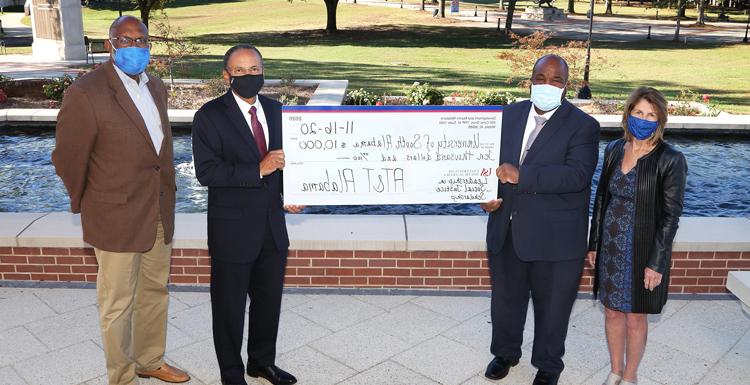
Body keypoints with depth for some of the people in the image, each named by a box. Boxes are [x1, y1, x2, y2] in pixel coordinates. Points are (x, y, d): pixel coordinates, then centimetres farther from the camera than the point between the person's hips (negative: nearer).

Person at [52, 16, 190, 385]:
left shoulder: (155, 86, 7)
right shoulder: (86, 92, -16)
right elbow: (68, 157, -9)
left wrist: (166, 195, 15)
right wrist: (85, 204, 2)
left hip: (159, 213, 7)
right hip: (117, 217, -7)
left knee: (155, 292, 19)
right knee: (118, 305, 7)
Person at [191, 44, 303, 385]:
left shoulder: (274, 110, 6)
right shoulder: (210, 115, -11)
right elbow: (206, 171, -20)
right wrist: (258, 170, -26)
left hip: (272, 225, 6)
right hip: (233, 229, -5)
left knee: (269, 299, 18)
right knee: (230, 306, 10)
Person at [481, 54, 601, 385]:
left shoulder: (583, 126, -11)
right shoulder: (510, 114, 5)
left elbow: (577, 174, -25)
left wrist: (521, 176, -32)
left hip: (554, 237, -4)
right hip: (507, 230, 4)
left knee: (552, 305, 13)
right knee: (506, 296, 20)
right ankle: (505, 352, 46)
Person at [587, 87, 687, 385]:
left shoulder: (670, 160, -12)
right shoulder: (614, 150, 1)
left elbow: (671, 215, -12)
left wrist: (656, 262, -13)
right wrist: (594, 244, 8)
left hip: (643, 250, -4)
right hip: (611, 248, 4)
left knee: (635, 316, 10)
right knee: (612, 311, 15)